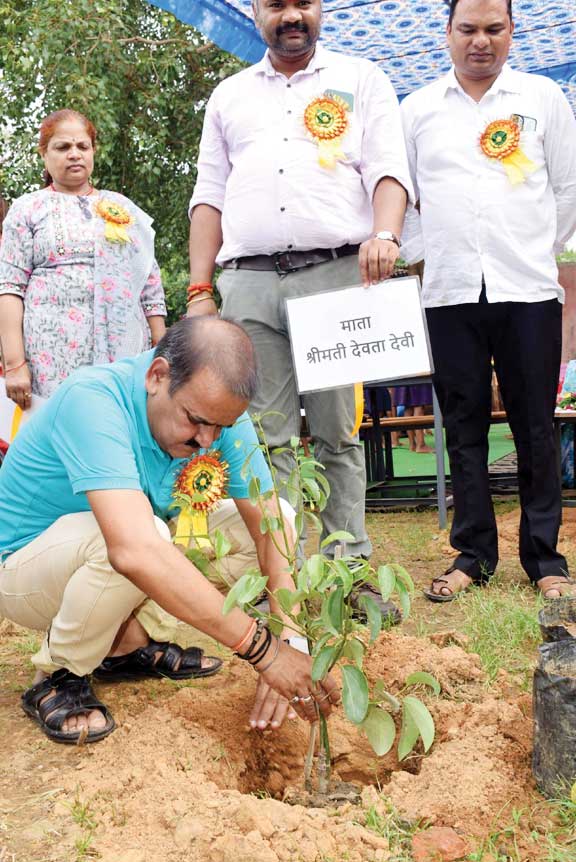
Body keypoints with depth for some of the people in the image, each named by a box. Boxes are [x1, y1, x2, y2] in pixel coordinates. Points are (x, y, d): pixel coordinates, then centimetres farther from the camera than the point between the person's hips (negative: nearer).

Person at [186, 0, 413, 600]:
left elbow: (388, 170, 3)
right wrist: (199, 290, 6)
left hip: (335, 273, -2)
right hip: (248, 283, 2)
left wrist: (384, 234, -18)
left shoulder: (360, 80, 16)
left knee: (337, 434, -1)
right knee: (268, 439, -1)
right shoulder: (229, 96, 23)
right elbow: (209, 195, 17)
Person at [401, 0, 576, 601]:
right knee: (463, 427, 4)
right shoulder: (417, 108, 12)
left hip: (527, 289, -1)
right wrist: (420, 256, 8)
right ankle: (472, 554, 14)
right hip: (450, 292, 1)